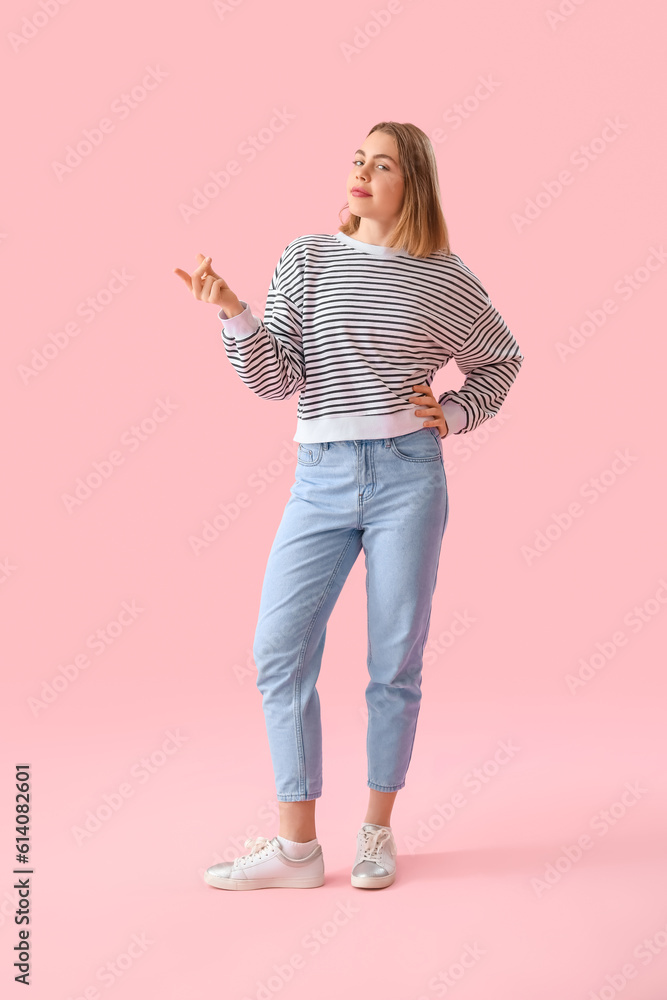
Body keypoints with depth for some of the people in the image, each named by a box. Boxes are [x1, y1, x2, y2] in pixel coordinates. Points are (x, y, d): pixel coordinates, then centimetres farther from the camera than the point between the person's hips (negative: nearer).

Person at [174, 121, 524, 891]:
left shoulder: (446, 280, 5)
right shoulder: (306, 260, 7)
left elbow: (500, 359, 21)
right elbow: (278, 379, 0)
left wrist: (452, 414, 7)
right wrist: (231, 313, -13)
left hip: (408, 473, -1)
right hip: (322, 478, 2)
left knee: (395, 659, 4)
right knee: (281, 652, -4)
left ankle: (377, 833, 21)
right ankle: (298, 847, 8)